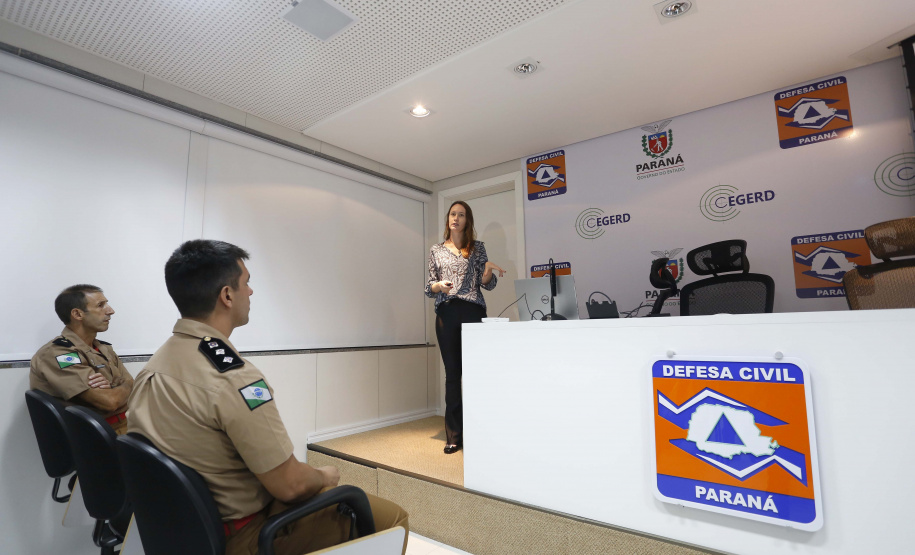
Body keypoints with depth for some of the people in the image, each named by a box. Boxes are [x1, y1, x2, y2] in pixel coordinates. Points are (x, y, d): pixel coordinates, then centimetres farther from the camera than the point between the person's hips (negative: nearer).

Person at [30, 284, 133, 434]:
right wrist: (125, 387, 2)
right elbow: (109, 401, -19)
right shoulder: (55, 353, -11)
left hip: (129, 423, 7)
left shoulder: (105, 349, 14)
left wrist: (110, 387, -12)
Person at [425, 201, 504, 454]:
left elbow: (487, 284, 6)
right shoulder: (436, 250, 13)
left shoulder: (477, 247, 10)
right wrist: (438, 286, -11)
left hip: (473, 310, -1)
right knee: (452, 372, 3)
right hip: (446, 312, 1)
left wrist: (488, 269, -15)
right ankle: (454, 436, 11)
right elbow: (429, 287, 11)